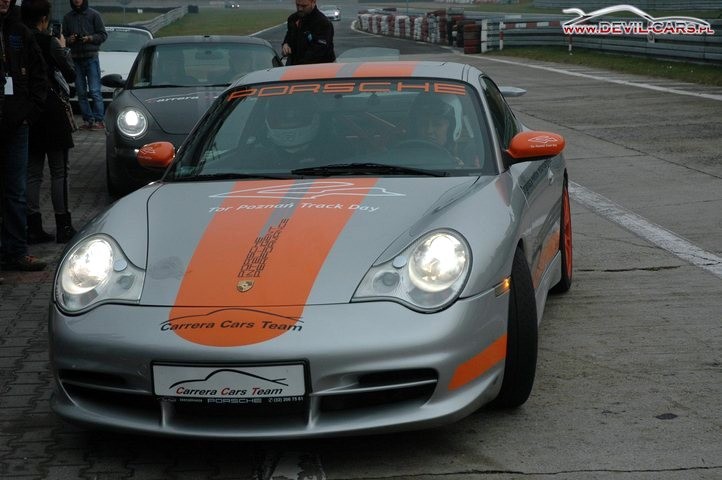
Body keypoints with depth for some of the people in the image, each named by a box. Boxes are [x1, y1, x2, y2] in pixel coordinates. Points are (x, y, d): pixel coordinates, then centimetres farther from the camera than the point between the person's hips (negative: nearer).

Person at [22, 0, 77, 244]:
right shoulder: (48, 42, -12)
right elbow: (70, 74, -7)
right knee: (58, 171, 4)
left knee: (32, 172, 10)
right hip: (52, 112, -5)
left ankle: (34, 228, 10)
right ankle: (63, 227, 6)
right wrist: (64, 49, 8)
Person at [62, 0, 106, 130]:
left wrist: (90, 38, -15)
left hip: (91, 57, -4)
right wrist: (68, 40, -7)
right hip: (75, 58, 4)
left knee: (95, 90, -10)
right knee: (81, 92, 4)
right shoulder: (68, 17, 11)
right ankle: (88, 120, 8)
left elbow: (103, 35, 2)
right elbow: (63, 37, 15)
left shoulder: (93, 15, 2)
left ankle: (99, 120, -10)